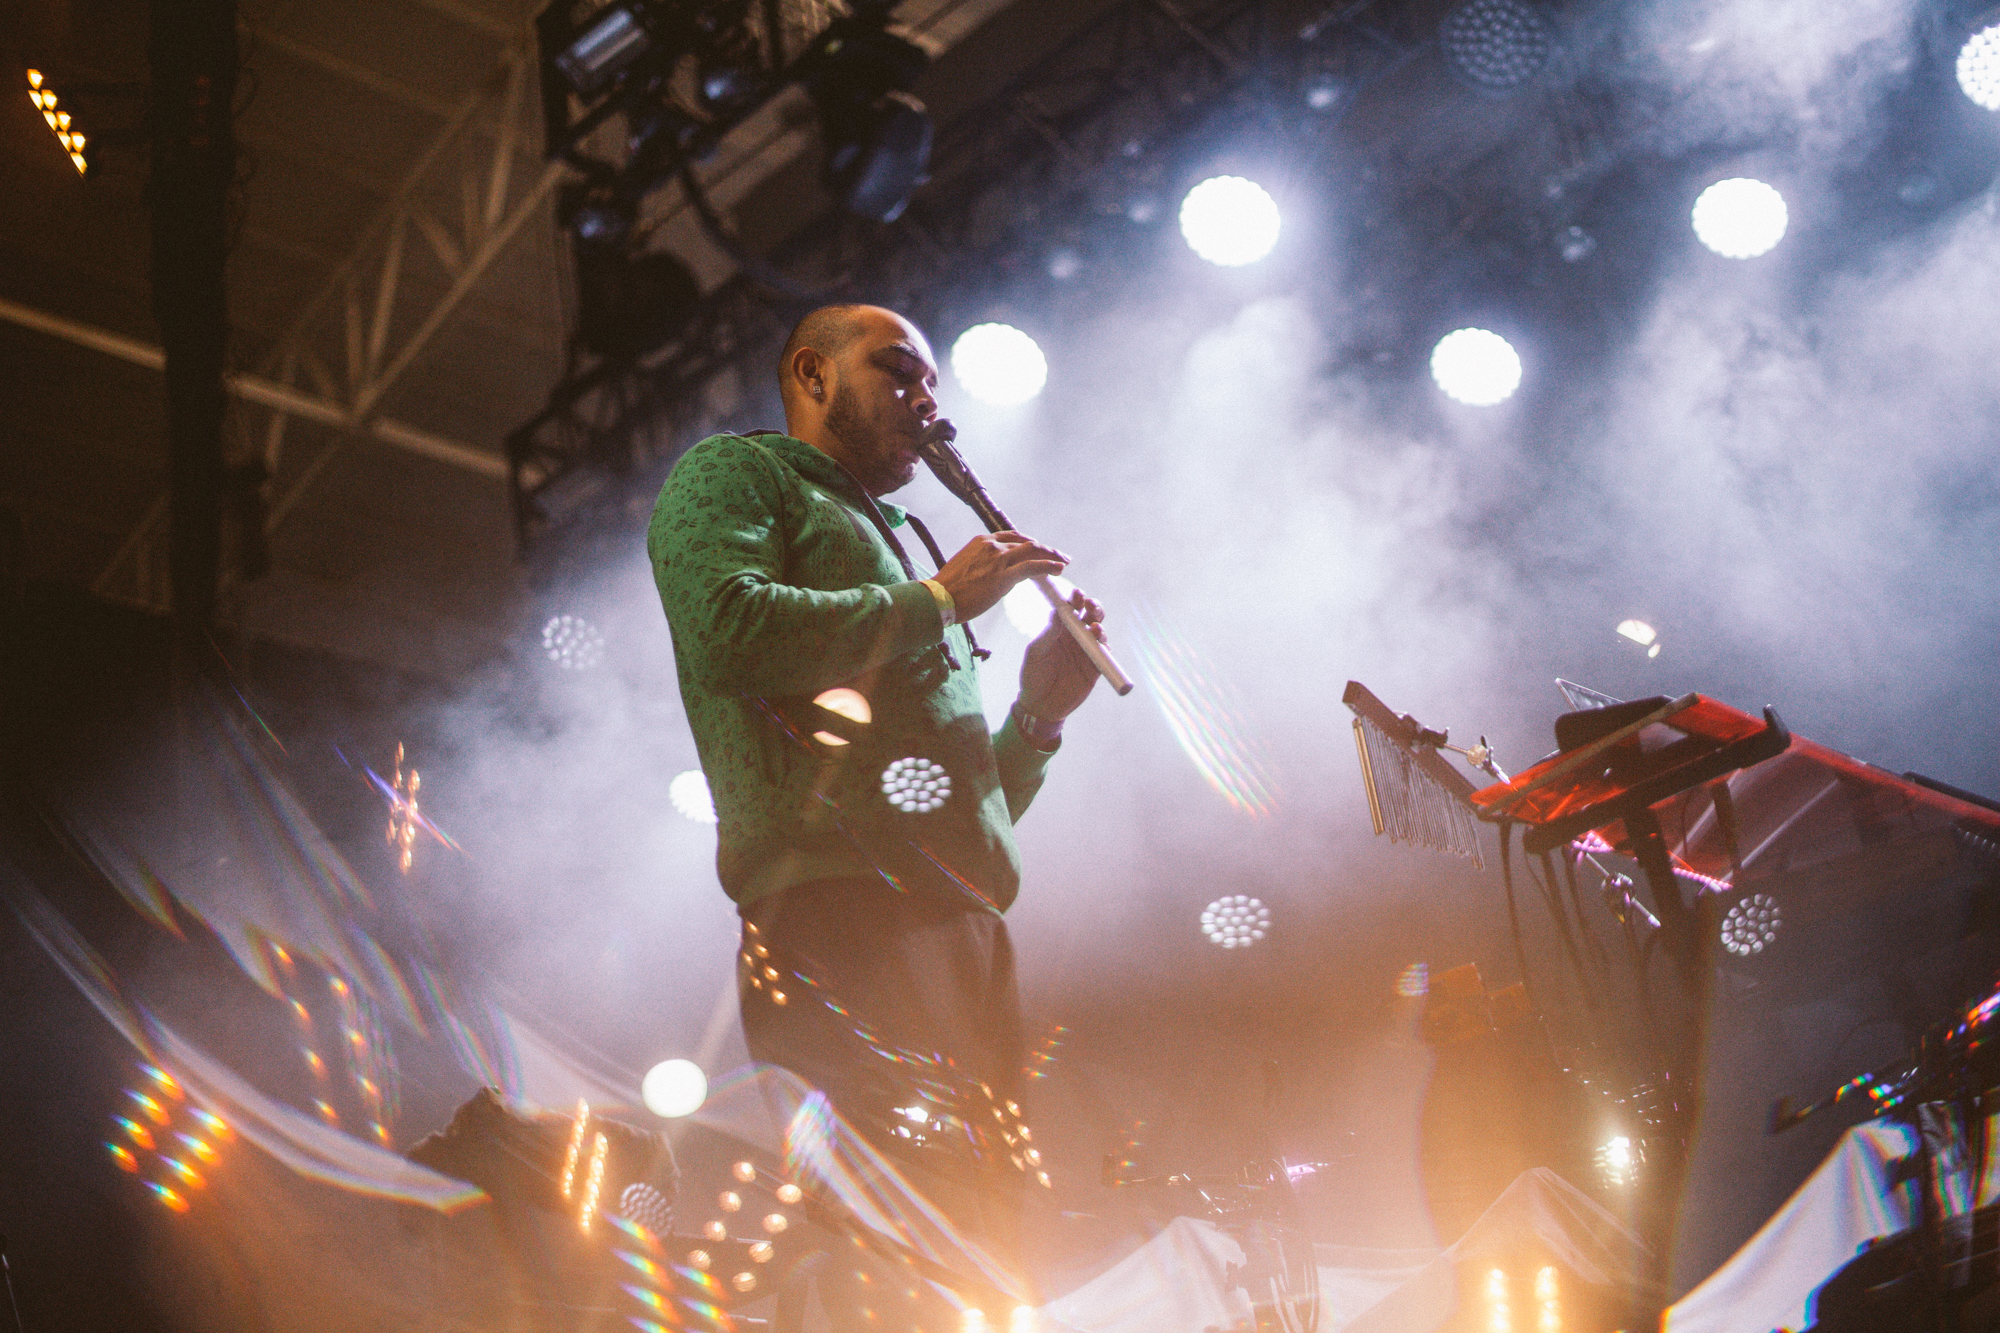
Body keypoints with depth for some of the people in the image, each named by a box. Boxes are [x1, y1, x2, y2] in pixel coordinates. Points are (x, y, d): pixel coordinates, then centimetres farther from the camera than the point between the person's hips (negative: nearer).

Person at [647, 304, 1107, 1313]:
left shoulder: (895, 545, 35)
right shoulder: (732, 473, 13)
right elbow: (727, 624, -12)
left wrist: (1038, 713, 15)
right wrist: (936, 599, -2)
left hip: (960, 927, 8)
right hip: (838, 906, -8)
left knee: (988, 1247, 0)